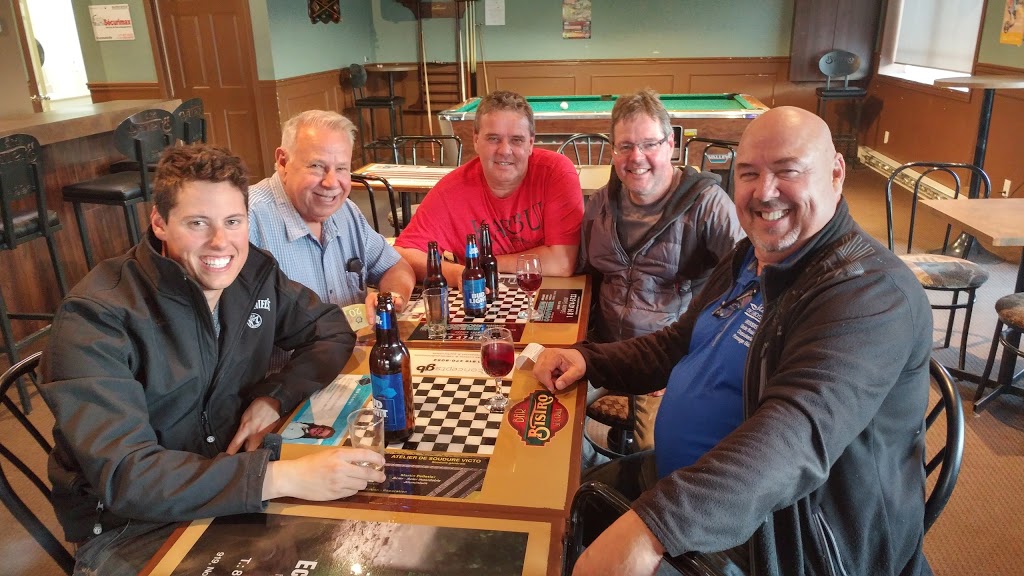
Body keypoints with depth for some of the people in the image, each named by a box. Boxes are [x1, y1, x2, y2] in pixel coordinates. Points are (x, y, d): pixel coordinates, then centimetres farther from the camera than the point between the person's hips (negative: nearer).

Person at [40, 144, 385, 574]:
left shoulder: (254, 272, -4)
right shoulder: (96, 319, -21)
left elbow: (331, 331, 6)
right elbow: (123, 475, -28)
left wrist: (275, 397, -13)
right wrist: (280, 477, -40)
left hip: (236, 481, 5)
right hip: (129, 525, -4)